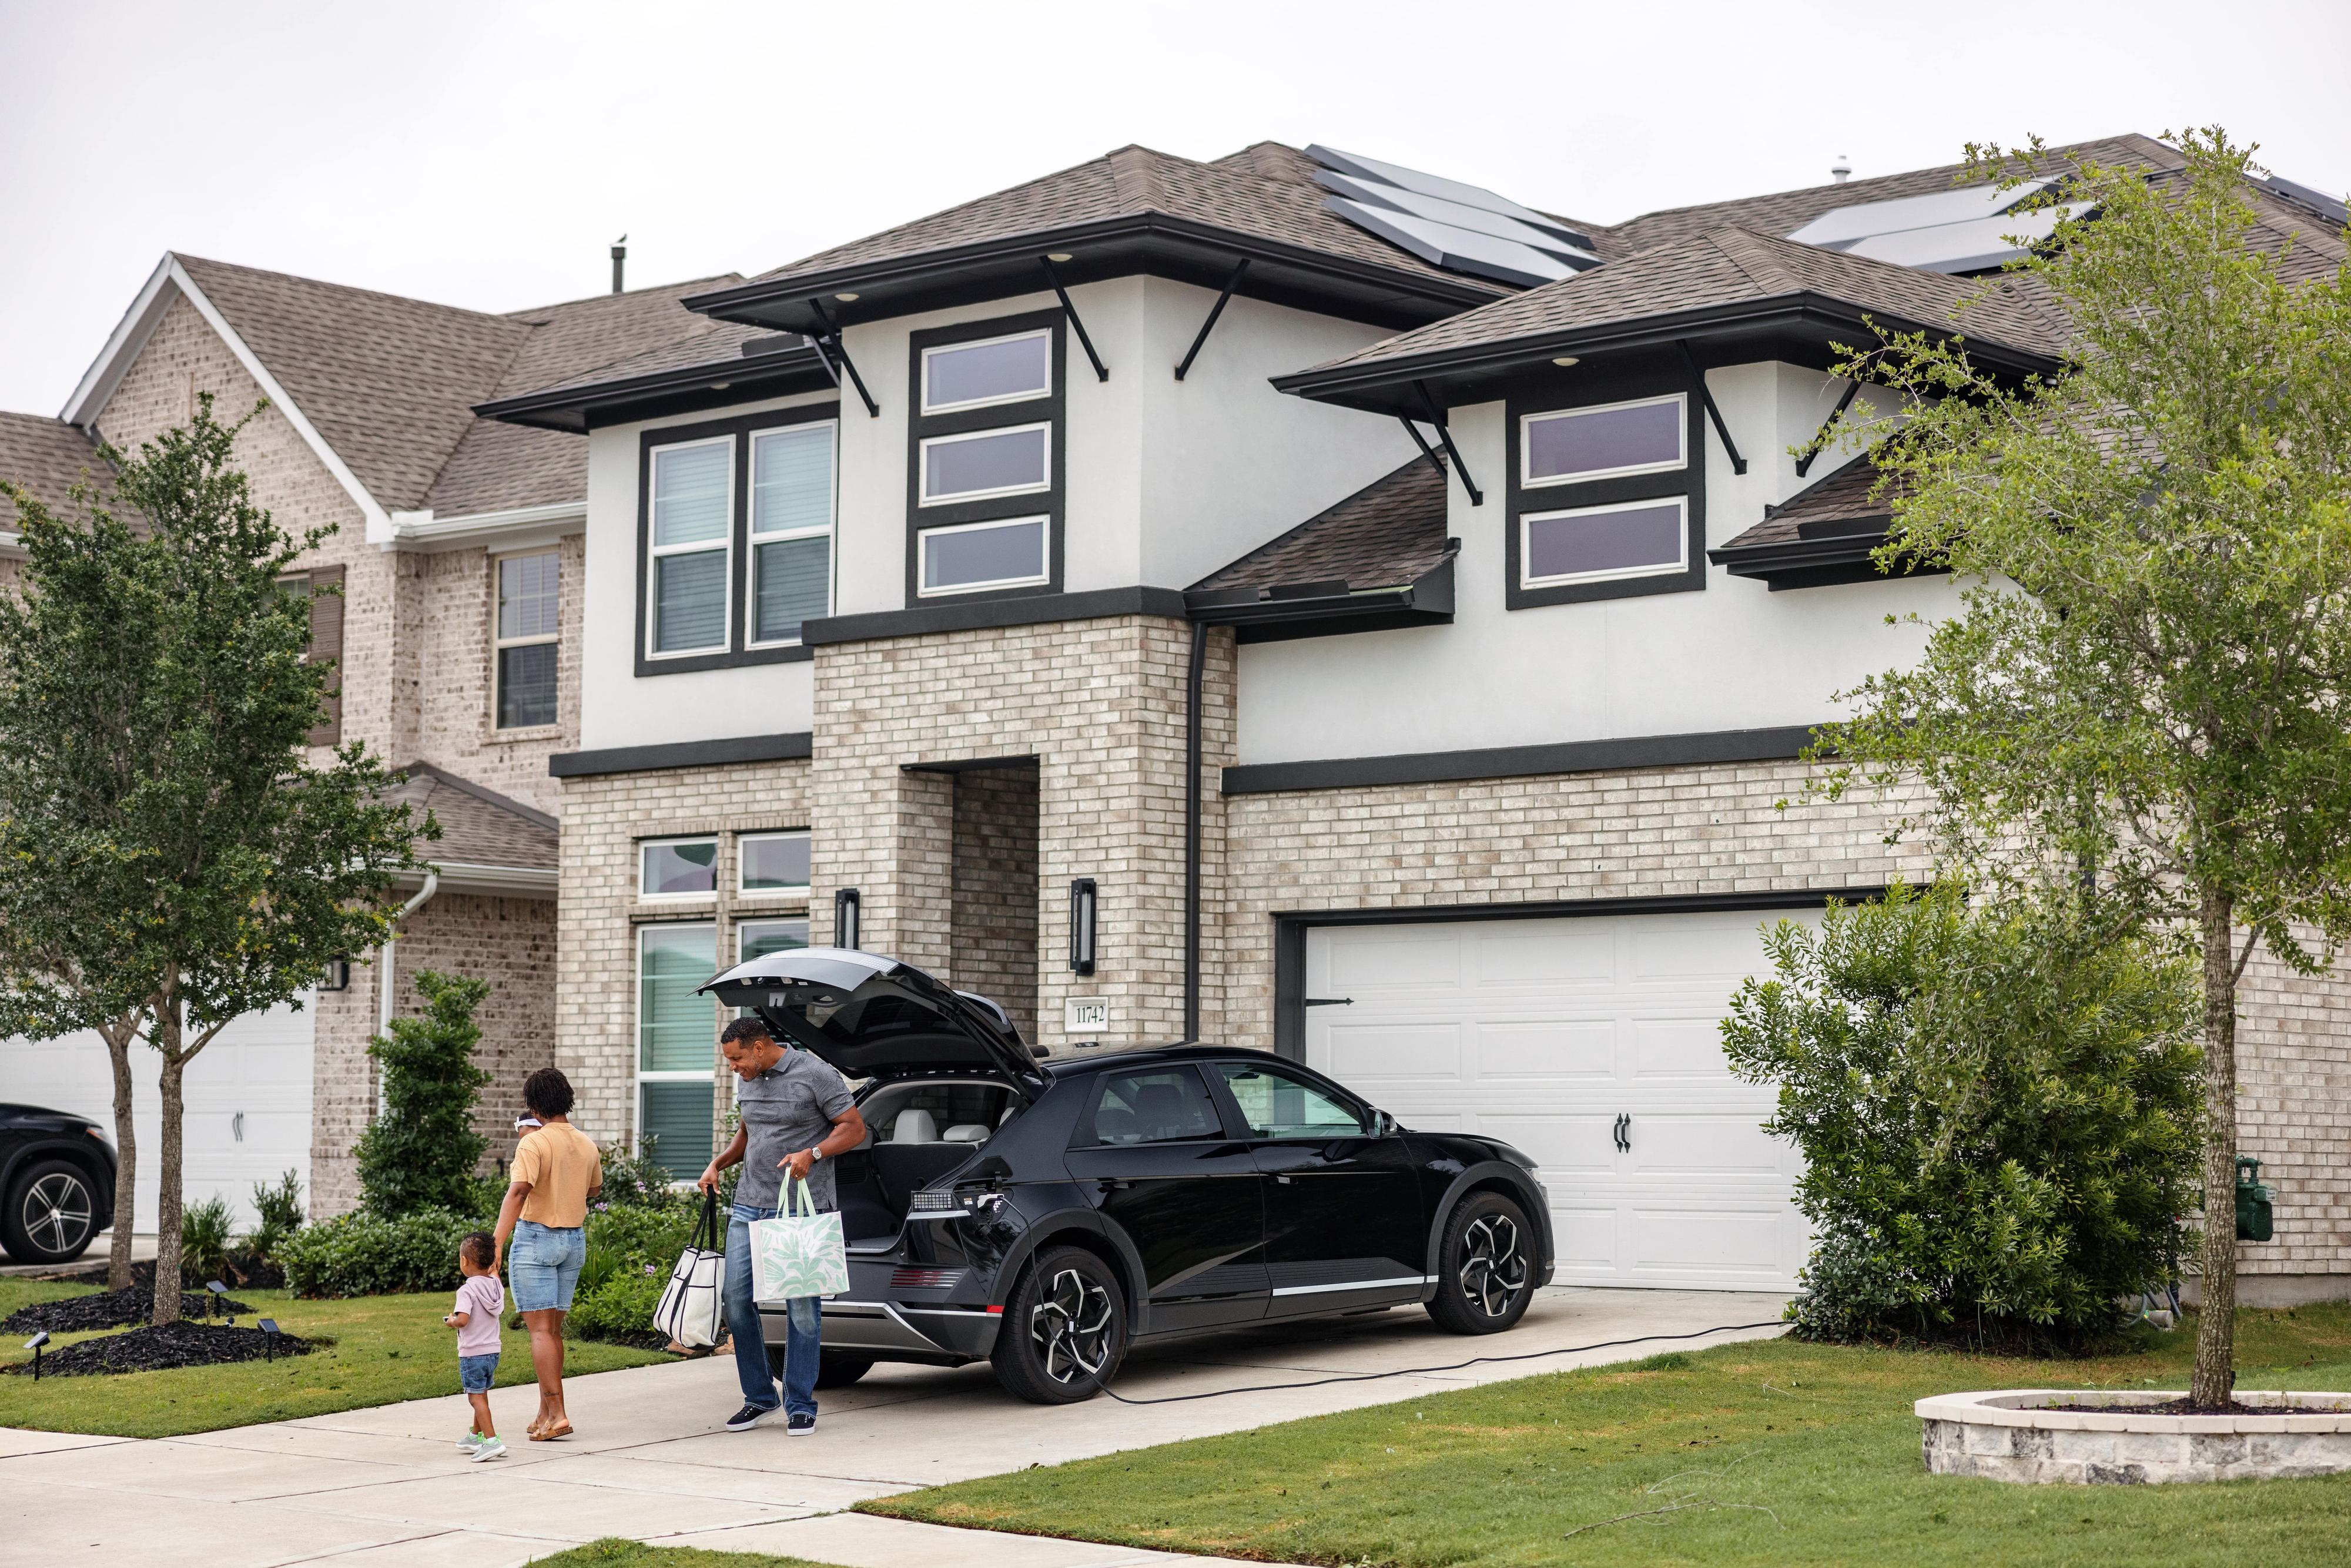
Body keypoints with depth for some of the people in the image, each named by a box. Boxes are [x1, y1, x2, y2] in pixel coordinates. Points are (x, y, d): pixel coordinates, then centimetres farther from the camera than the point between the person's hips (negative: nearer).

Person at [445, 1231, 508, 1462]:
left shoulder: (467, 1290, -20)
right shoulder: (495, 1285, 3)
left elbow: (462, 1320, -30)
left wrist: (451, 1321, -10)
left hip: (472, 1354, -8)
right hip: (493, 1351, 8)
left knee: (476, 1397, -6)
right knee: (481, 1395, 22)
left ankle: (492, 1441, -17)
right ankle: (476, 1436, 38)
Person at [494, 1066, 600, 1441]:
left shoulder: (534, 1144, -15)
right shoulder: (588, 1146, 6)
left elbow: (518, 1192, -27)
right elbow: (594, 1189, 23)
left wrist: (497, 1245, -32)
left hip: (536, 1238, -6)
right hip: (575, 1240, 6)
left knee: (541, 1330, -6)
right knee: (554, 1329, 14)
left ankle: (557, 1414, -14)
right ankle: (545, 1414, 18)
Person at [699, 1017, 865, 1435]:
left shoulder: (815, 1075, -8)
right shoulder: (746, 1082, 12)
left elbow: (854, 1128, -6)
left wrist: (812, 1154, -21)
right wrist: (718, 1163, 13)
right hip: (749, 1207, 6)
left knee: (802, 1306, -4)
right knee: (737, 1298, 0)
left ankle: (800, 1405, 6)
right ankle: (759, 1398, 12)